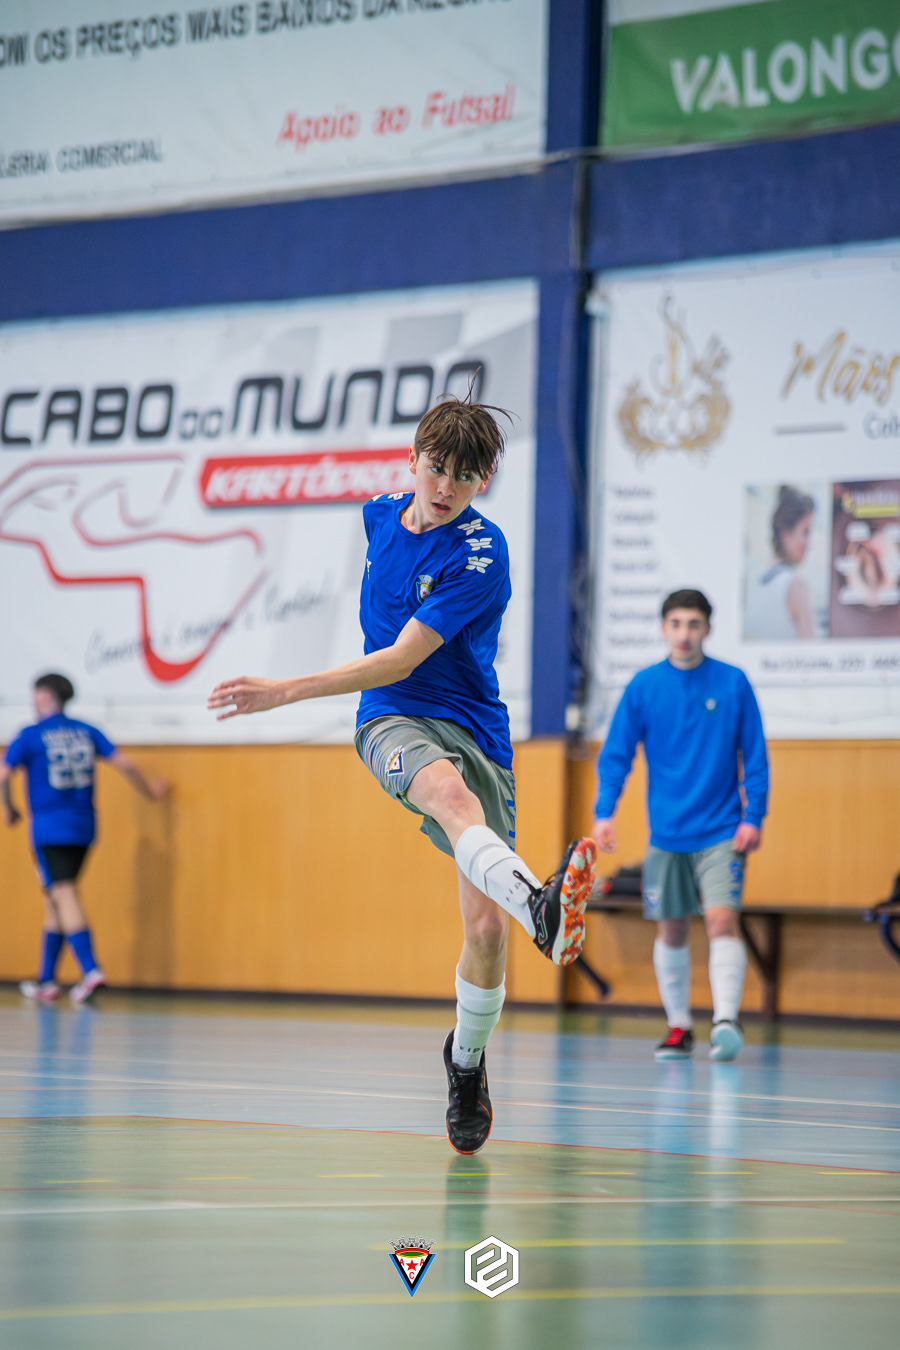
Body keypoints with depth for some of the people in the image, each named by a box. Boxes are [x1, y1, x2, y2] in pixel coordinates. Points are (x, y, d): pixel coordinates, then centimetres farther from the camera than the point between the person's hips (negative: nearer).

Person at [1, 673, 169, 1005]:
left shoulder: (30, 736, -4)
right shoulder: (87, 732, 8)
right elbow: (125, 764, 5)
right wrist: (149, 791, 21)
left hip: (49, 828, -5)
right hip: (83, 828, 5)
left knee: (64, 898, -11)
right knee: (54, 902, 14)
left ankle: (91, 969, -28)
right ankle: (46, 981, 17)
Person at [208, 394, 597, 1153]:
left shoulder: (481, 556, -14)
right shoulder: (382, 515, 6)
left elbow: (401, 660, -18)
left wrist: (287, 692, -20)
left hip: (474, 732, -2)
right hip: (392, 721, 2)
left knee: (486, 926, -10)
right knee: (449, 791, -36)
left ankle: (467, 1062, 20)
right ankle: (542, 909, -66)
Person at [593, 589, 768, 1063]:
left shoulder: (733, 683, -2)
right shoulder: (644, 686, 0)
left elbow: (755, 757, 2)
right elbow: (616, 755, 1)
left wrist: (753, 816, -6)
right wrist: (604, 811, -11)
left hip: (721, 832, -2)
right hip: (666, 832, 2)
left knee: (722, 918, -18)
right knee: (671, 930, 8)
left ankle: (725, 1020, -25)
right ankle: (679, 1027, 20)